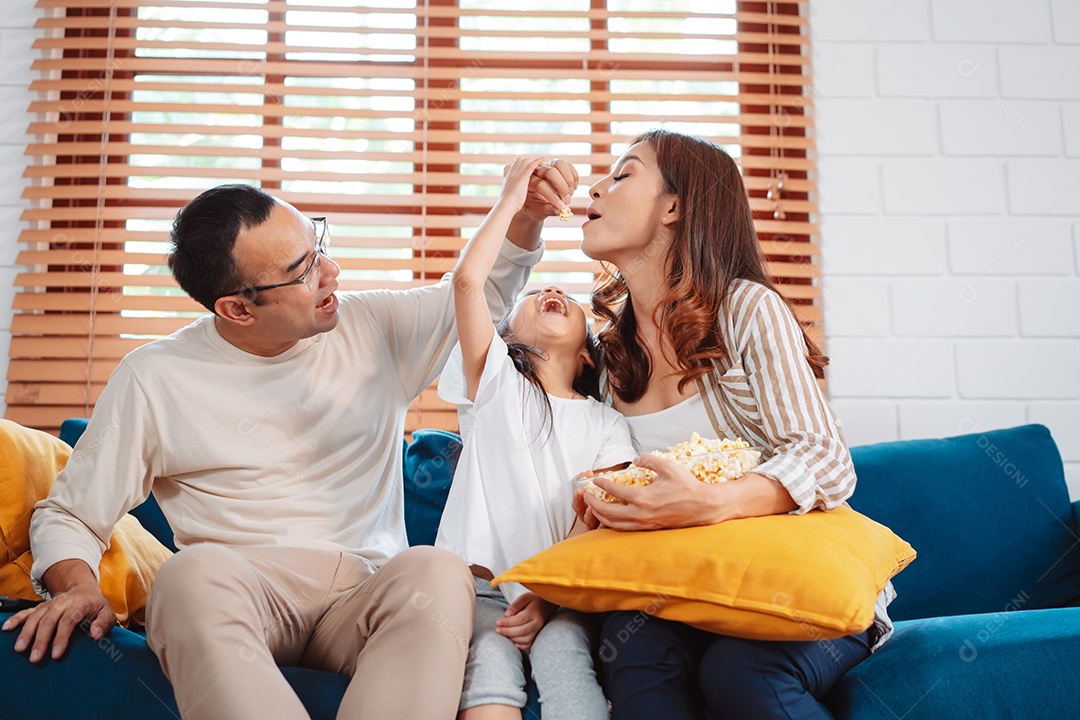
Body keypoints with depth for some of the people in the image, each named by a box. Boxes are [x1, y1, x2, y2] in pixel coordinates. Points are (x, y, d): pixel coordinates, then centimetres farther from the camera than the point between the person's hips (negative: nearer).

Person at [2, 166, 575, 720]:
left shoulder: (372, 328, 10)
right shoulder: (153, 380, 4)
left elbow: (485, 289, 22)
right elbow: (68, 514, 11)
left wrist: (524, 218, 4)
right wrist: (77, 585, -10)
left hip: (366, 594, 2)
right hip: (231, 597, -1)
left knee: (436, 572, -35)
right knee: (195, 572, -38)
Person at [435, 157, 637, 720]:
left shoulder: (606, 424, 14)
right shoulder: (496, 383, 10)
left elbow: (595, 525, 2)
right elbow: (466, 280, -5)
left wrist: (549, 598, -15)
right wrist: (512, 198, 4)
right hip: (481, 586, -1)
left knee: (563, 656, -30)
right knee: (490, 663, -30)